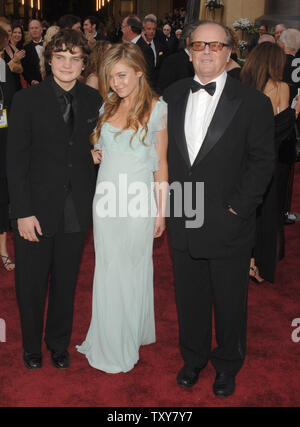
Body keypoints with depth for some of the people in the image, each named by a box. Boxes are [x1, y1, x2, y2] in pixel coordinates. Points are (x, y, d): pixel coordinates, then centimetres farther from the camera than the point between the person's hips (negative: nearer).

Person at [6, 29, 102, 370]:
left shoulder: (93, 100, 3)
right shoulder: (27, 100, -6)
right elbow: (16, 160, -8)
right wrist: (23, 212, -13)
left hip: (76, 211, 3)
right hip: (37, 209, -2)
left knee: (66, 282, 16)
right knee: (31, 284, 11)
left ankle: (59, 344, 36)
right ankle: (31, 346, 34)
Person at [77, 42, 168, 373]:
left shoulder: (156, 109, -6)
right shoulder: (107, 106, 6)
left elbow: (160, 163, -4)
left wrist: (161, 211, -4)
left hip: (137, 200, -4)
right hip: (106, 196, 4)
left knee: (133, 268, 8)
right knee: (107, 269, 11)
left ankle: (128, 340, 26)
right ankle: (108, 341, 28)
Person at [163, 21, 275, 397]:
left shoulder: (252, 102, -7)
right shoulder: (172, 96, 5)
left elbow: (263, 160, -6)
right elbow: (164, 152, 10)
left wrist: (238, 208, -12)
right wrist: (170, 200, 2)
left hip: (228, 225, -3)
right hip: (182, 221, 3)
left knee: (230, 301, 12)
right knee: (189, 296, 17)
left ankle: (227, 365, 35)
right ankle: (193, 358, 39)